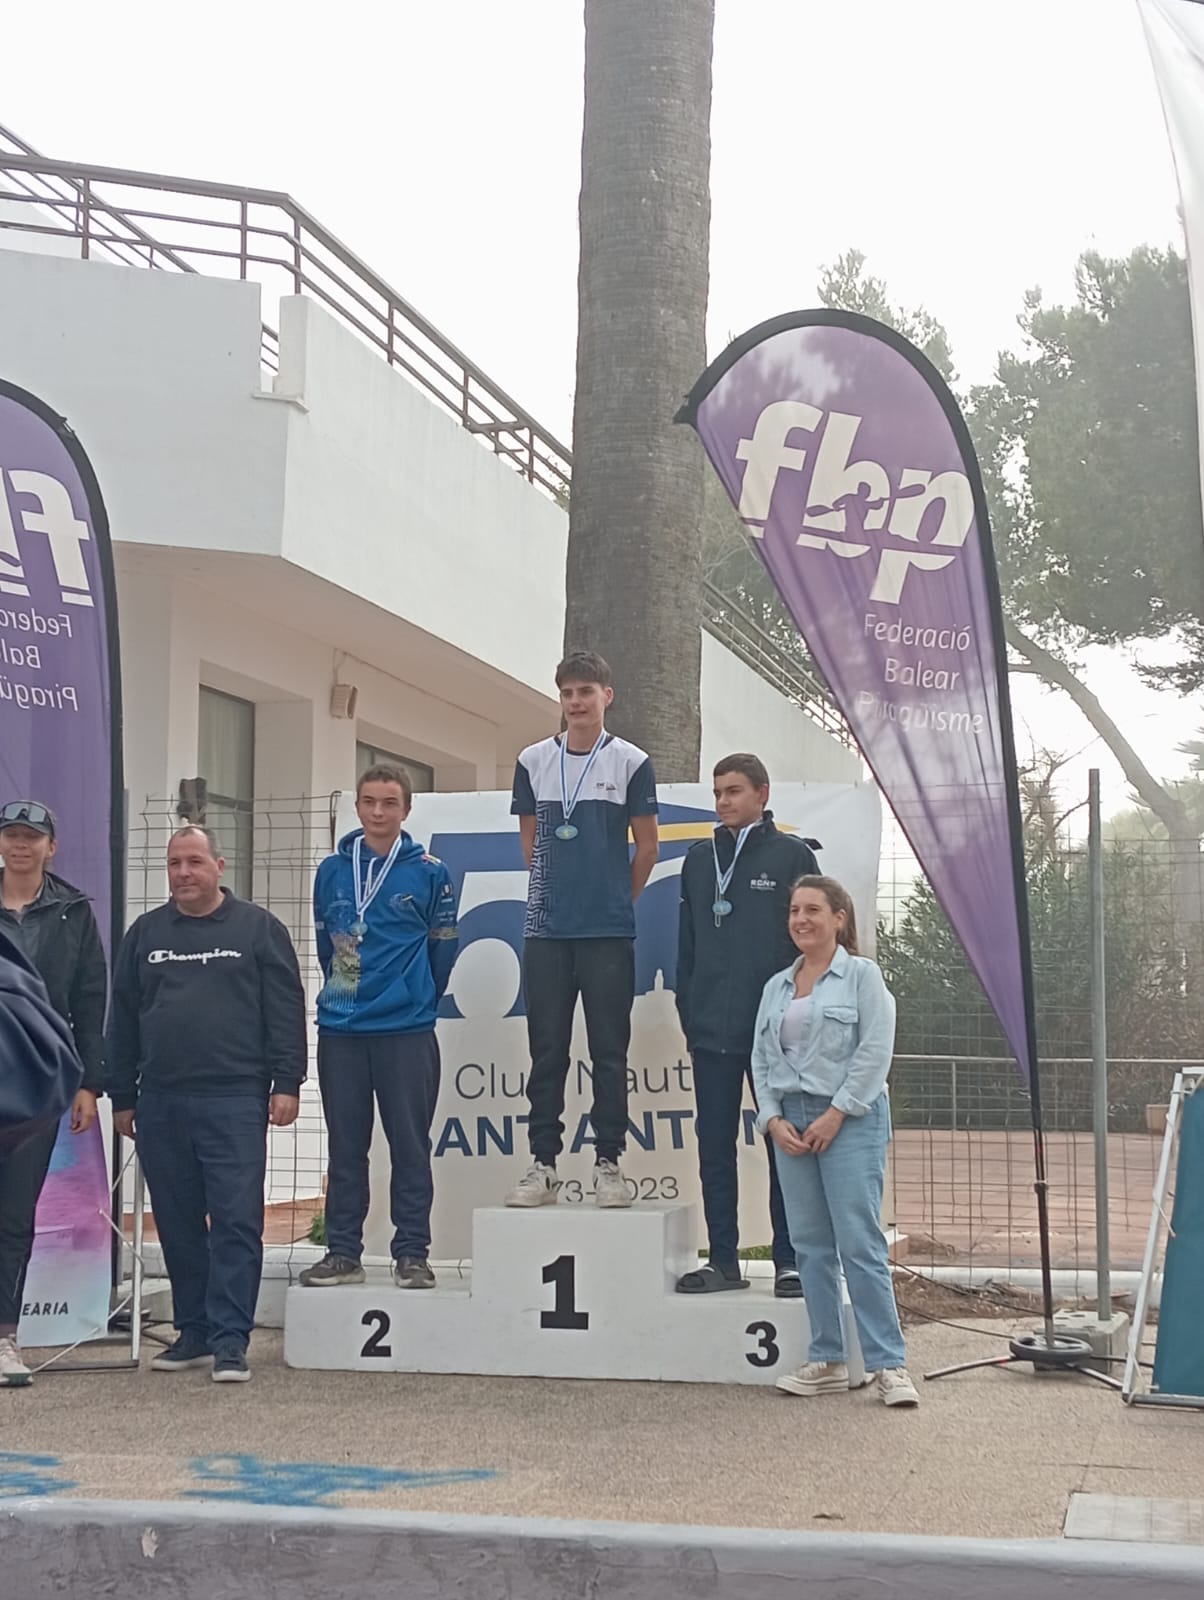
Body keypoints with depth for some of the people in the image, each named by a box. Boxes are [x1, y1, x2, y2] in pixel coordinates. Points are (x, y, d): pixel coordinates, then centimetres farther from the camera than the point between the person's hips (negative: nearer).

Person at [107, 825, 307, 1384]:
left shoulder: (258, 929, 3)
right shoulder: (145, 934, 13)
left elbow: (286, 1010, 0)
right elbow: (122, 1019, 16)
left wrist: (287, 1083, -7)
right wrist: (121, 1096, 13)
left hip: (234, 1101, -4)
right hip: (160, 1104, 4)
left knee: (236, 1221, -7)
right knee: (177, 1225, 9)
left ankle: (230, 1340, -6)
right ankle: (194, 1332, 19)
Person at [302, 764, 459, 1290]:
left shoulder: (429, 873, -2)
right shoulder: (332, 871, 6)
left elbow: (443, 948, 5)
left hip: (407, 1031, -3)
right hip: (340, 1030, 3)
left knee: (410, 1147, 2)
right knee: (345, 1149, 9)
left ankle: (412, 1254, 8)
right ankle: (343, 1252, 16)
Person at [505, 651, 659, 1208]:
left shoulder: (631, 762, 0)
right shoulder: (533, 761, 7)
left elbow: (646, 847, 6)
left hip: (609, 932, -2)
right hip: (546, 930, 2)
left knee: (609, 1052, 2)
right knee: (546, 1052, 5)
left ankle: (608, 1163, 8)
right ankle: (542, 1163, 11)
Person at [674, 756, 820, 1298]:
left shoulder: (792, 855, 0)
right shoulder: (699, 859, 12)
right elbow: (687, 945, 15)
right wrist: (688, 1014, 9)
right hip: (712, 1031, 4)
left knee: (784, 1146, 2)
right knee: (714, 1148, 7)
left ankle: (789, 1262, 8)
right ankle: (723, 1261, 14)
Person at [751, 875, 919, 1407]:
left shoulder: (862, 975, -1)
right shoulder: (776, 987, 17)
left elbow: (875, 1050, -9)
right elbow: (761, 1058, 14)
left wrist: (836, 1114, -14)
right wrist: (773, 1118, -1)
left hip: (850, 1119, -6)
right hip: (792, 1122, 6)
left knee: (860, 1243, -10)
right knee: (811, 1244, 6)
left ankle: (888, 1364, -8)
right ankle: (827, 1361, 12)